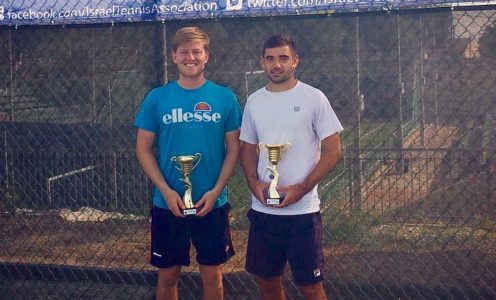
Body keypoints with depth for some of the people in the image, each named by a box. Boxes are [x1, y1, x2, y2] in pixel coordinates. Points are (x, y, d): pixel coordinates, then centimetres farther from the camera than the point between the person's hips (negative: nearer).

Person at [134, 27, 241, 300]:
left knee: (212, 276, 11)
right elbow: (143, 148, 0)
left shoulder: (225, 97, -1)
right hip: (167, 204, 0)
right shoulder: (157, 98, -1)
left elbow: (233, 148, 1)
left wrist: (216, 190, -11)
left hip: (213, 204, 0)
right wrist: (166, 190, -12)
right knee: (167, 276, 12)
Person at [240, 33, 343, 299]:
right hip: (262, 210, 4)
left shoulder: (313, 98, -6)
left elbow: (333, 150, -6)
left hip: (302, 210, -4)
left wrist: (302, 188, -14)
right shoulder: (254, 101, 7)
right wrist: (253, 182, -4)